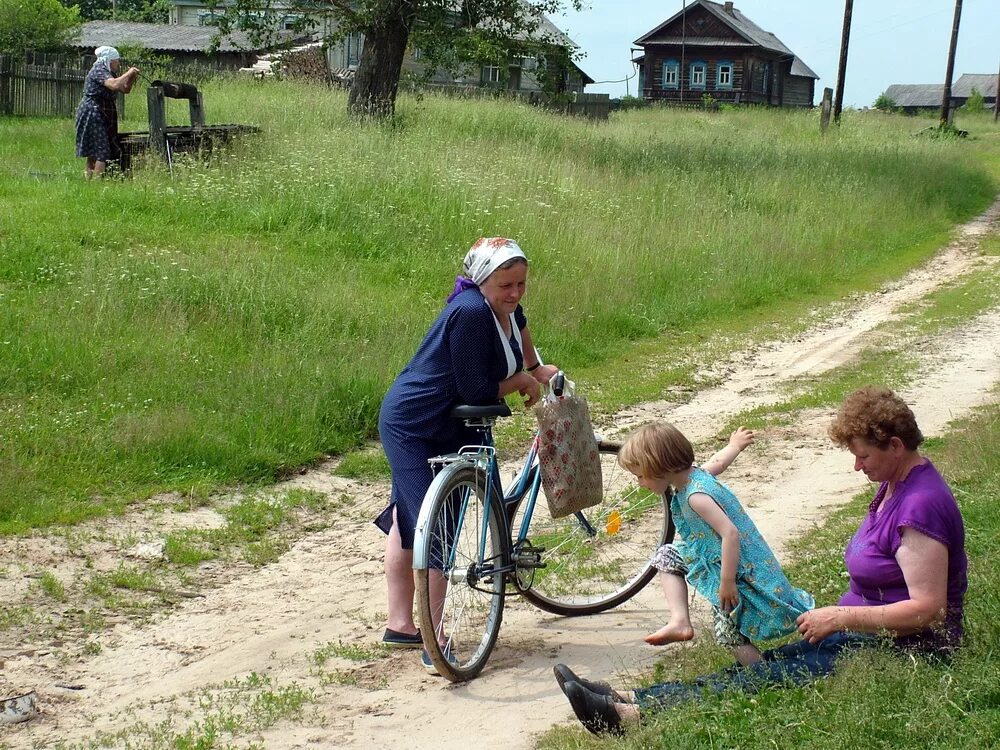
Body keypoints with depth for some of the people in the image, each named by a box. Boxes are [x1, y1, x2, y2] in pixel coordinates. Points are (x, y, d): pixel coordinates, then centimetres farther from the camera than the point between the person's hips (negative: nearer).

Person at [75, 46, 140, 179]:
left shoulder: (108, 73, 18)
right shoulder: (98, 71, -13)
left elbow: (125, 89, 22)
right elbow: (114, 85, -31)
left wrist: (132, 77, 5)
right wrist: (128, 73, -19)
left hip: (101, 117, 10)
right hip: (92, 115, -10)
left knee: (93, 153, 10)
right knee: (102, 153, -14)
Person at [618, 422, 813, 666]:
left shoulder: (696, 496, -28)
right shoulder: (695, 474, 1)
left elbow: (730, 533, -33)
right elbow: (718, 461, 23)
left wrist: (727, 582, -30)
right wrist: (735, 445, 45)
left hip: (741, 570, -10)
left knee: (730, 635, -7)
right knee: (666, 556, 14)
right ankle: (680, 621, 5)